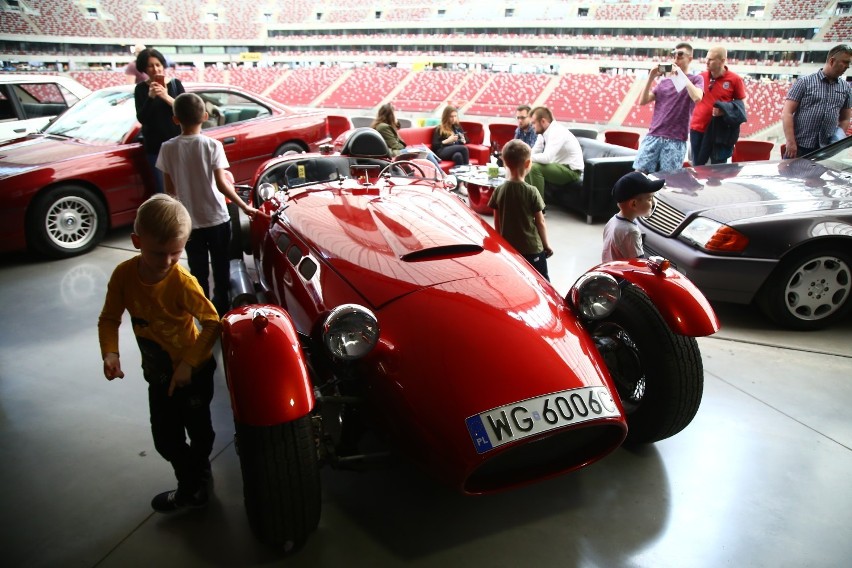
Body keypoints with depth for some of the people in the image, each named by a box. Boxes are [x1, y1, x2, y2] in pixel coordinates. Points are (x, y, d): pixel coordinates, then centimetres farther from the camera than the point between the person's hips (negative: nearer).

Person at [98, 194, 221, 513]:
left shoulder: (182, 282, -28)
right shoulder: (124, 275, -16)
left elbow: (213, 322, -20)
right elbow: (109, 319, -5)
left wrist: (189, 363, -26)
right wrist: (110, 353, -22)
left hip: (193, 372, -4)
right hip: (158, 374, 4)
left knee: (198, 430, 17)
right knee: (166, 439, 15)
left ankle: (193, 487, 44)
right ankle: (194, 485, 40)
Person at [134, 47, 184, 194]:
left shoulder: (175, 84, 4)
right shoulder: (141, 89, 2)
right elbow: (142, 119, -7)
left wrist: (166, 97, -21)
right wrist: (150, 97, -22)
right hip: (155, 147, 0)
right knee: (162, 190, -4)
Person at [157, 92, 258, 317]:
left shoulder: (168, 148, -6)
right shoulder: (212, 145, -12)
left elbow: (170, 189, -1)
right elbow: (221, 184, -17)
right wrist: (245, 206, -9)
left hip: (189, 222, 1)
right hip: (216, 219, -1)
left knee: (198, 272, 15)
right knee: (221, 269, 15)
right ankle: (222, 310, 24)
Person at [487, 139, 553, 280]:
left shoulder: (499, 190, -5)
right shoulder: (531, 192, -14)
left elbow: (497, 222, 2)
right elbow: (540, 222, -8)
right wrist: (546, 244, 6)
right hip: (532, 248, -4)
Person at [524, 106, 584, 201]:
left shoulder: (557, 132, -24)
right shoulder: (544, 132, 3)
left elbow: (546, 158, -34)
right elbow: (534, 152, 5)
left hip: (571, 171, -9)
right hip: (559, 166, 9)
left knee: (535, 167, -27)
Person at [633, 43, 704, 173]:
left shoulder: (696, 79, 7)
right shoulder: (664, 81, 19)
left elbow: (697, 98, -15)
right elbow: (643, 101, 11)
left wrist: (681, 75, -9)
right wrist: (651, 77, 1)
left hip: (676, 140, -4)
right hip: (653, 136, 4)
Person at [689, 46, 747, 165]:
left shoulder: (735, 79, -6)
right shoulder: (701, 76, 4)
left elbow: (741, 105, -1)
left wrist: (725, 110, -16)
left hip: (719, 131, -3)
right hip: (698, 129, 3)